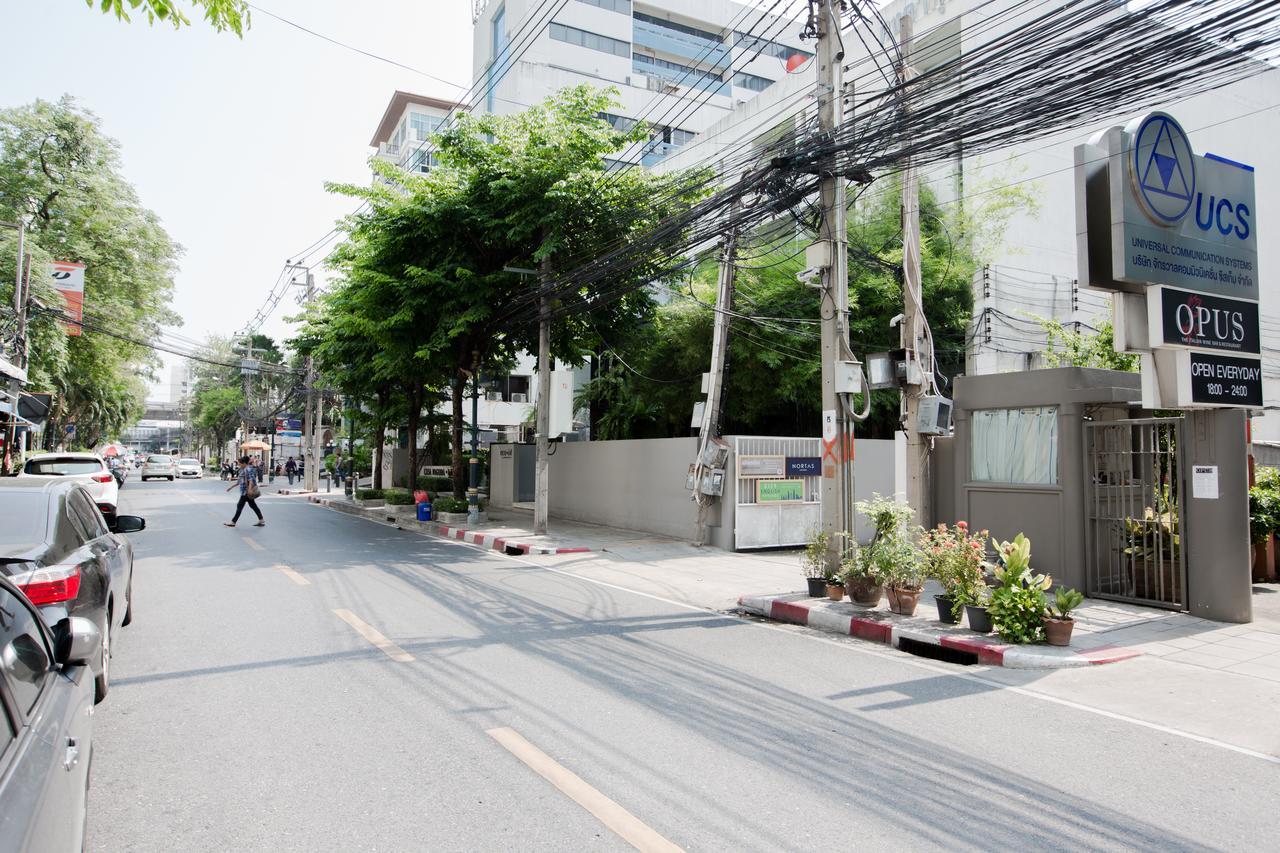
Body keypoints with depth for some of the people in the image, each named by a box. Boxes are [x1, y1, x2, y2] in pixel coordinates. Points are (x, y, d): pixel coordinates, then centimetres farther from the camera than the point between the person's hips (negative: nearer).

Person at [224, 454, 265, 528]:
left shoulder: (248, 470, -16)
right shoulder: (243, 470, 16)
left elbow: (251, 480, -24)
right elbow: (239, 481, 24)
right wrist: (231, 487, 25)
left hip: (246, 492, -10)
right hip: (245, 492, 10)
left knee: (240, 506, -2)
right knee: (253, 505, 10)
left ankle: (233, 522, 6)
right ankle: (262, 520, 12)